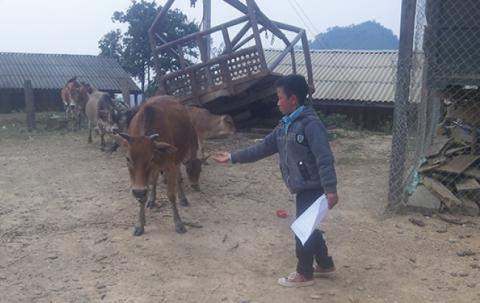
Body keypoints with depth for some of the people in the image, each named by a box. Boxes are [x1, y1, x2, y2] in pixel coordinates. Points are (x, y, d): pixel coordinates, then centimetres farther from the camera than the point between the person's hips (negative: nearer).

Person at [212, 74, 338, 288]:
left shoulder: (310, 123, -18)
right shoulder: (285, 125, 9)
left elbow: (324, 158, -23)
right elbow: (263, 148, 15)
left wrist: (330, 189, -29)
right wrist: (233, 157, 15)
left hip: (312, 187, -9)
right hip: (302, 187, 9)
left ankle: (304, 273, 19)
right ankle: (325, 264, 37)